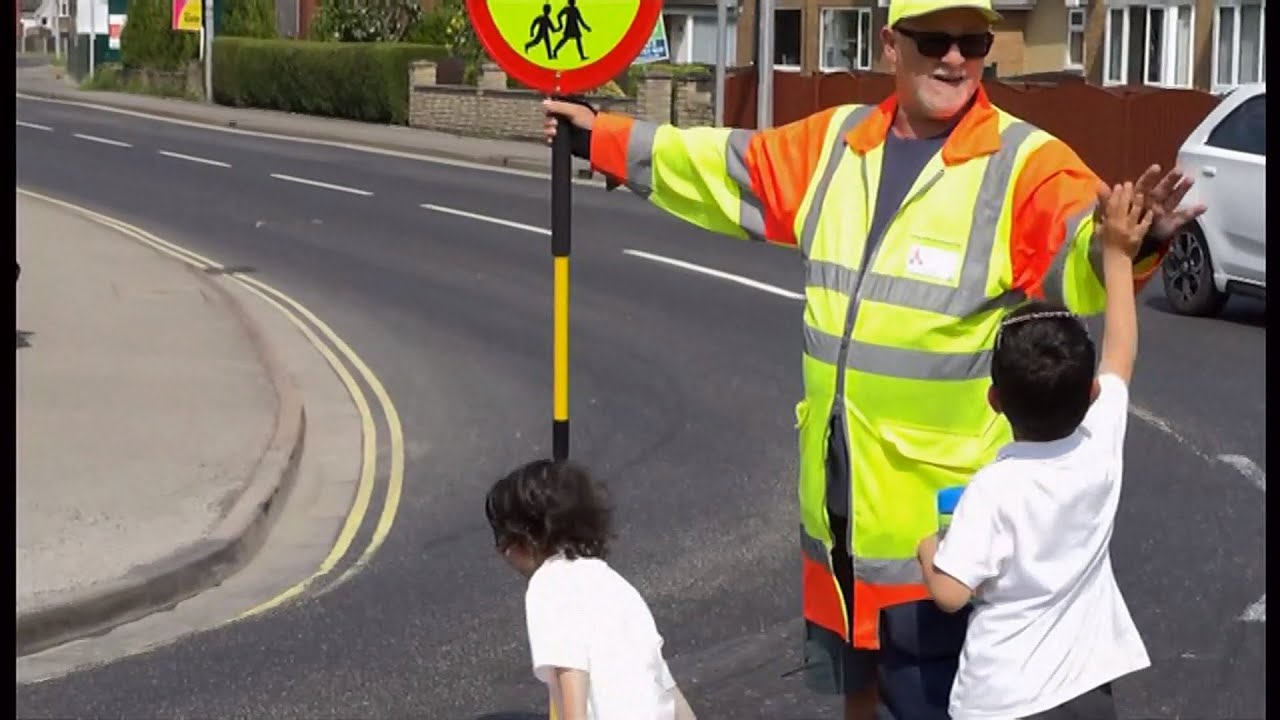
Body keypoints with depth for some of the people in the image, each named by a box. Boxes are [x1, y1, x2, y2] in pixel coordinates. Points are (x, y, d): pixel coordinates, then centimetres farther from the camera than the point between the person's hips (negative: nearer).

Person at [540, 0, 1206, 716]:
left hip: (947, 490, -5)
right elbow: (722, 172, 20)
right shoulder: (835, 142, 8)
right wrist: (603, 138, 23)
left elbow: (1083, 259, -27)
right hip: (838, 479, 6)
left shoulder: (1025, 163, -11)